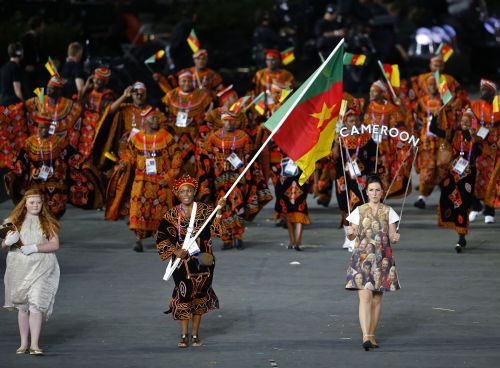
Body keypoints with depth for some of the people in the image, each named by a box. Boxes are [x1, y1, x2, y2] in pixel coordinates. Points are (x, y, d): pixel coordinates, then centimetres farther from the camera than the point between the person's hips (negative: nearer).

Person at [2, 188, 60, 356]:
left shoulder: (48, 223, 5)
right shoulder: (14, 221, 8)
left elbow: (55, 245, -2)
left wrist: (34, 247, -15)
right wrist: (7, 242, -19)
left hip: (41, 268, -2)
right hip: (19, 268, 2)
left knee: (36, 304, -13)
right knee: (22, 306, 7)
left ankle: (35, 344, -14)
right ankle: (24, 344, 14)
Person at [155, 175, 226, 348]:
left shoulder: (205, 210, 0)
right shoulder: (172, 215, 0)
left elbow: (216, 230, -10)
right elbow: (161, 238, -1)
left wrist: (219, 211, -22)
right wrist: (175, 251, -13)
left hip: (202, 260, 1)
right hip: (182, 261, -1)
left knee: (200, 294, 6)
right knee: (184, 294, -5)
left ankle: (195, 333, 17)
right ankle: (184, 335, 4)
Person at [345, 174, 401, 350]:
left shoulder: (388, 212, 5)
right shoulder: (359, 211, 3)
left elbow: (392, 236, 5)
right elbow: (352, 236, 7)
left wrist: (395, 237, -18)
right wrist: (350, 233, -16)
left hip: (382, 258, 2)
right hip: (362, 257, -2)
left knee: (377, 298, 7)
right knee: (365, 296, -15)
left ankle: (372, 334, 20)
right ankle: (366, 336, -23)